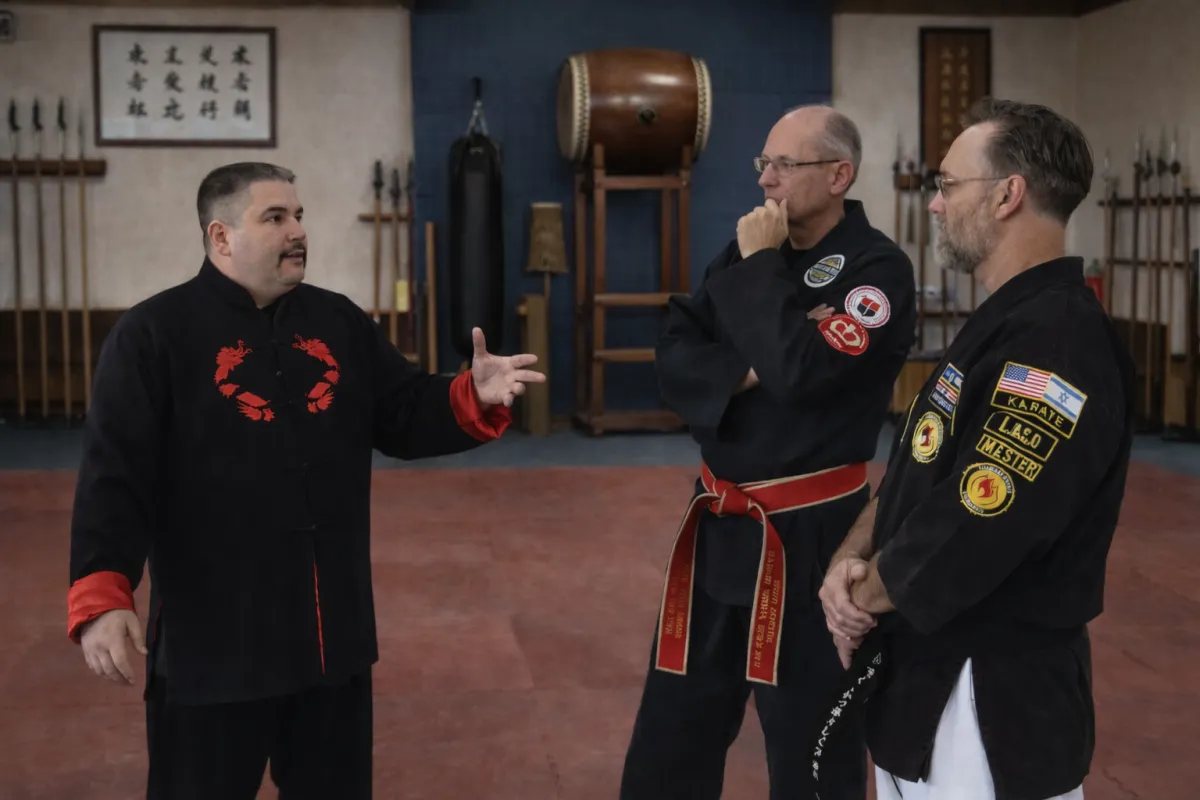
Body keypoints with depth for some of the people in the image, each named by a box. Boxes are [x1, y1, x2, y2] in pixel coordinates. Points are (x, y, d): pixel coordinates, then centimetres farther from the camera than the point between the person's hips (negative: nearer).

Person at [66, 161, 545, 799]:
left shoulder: (339, 321, 8)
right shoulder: (152, 334, -9)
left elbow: (405, 419, 10)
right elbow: (113, 475, -16)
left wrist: (475, 399, -10)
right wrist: (100, 596, -27)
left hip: (334, 632, 5)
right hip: (212, 638, -5)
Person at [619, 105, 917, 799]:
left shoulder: (878, 269, -13)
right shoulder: (750, 250, 9)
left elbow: (802, 372, -27)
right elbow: (674, 356, 2)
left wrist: (762, 264, -17)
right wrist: (743, 372, -16)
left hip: (810, 529, -6)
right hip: (720, 520, 7)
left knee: (810, 734, 6)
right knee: (677, 718, 17)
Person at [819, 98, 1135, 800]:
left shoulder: (1056, 344, -25)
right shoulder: (1006, 324, 10)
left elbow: (961, 545, -29)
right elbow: (915, 474, 13)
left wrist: (861, 595, -11)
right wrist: (853, 558, -4)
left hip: (996, 702, -10)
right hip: (931, 669, 10)